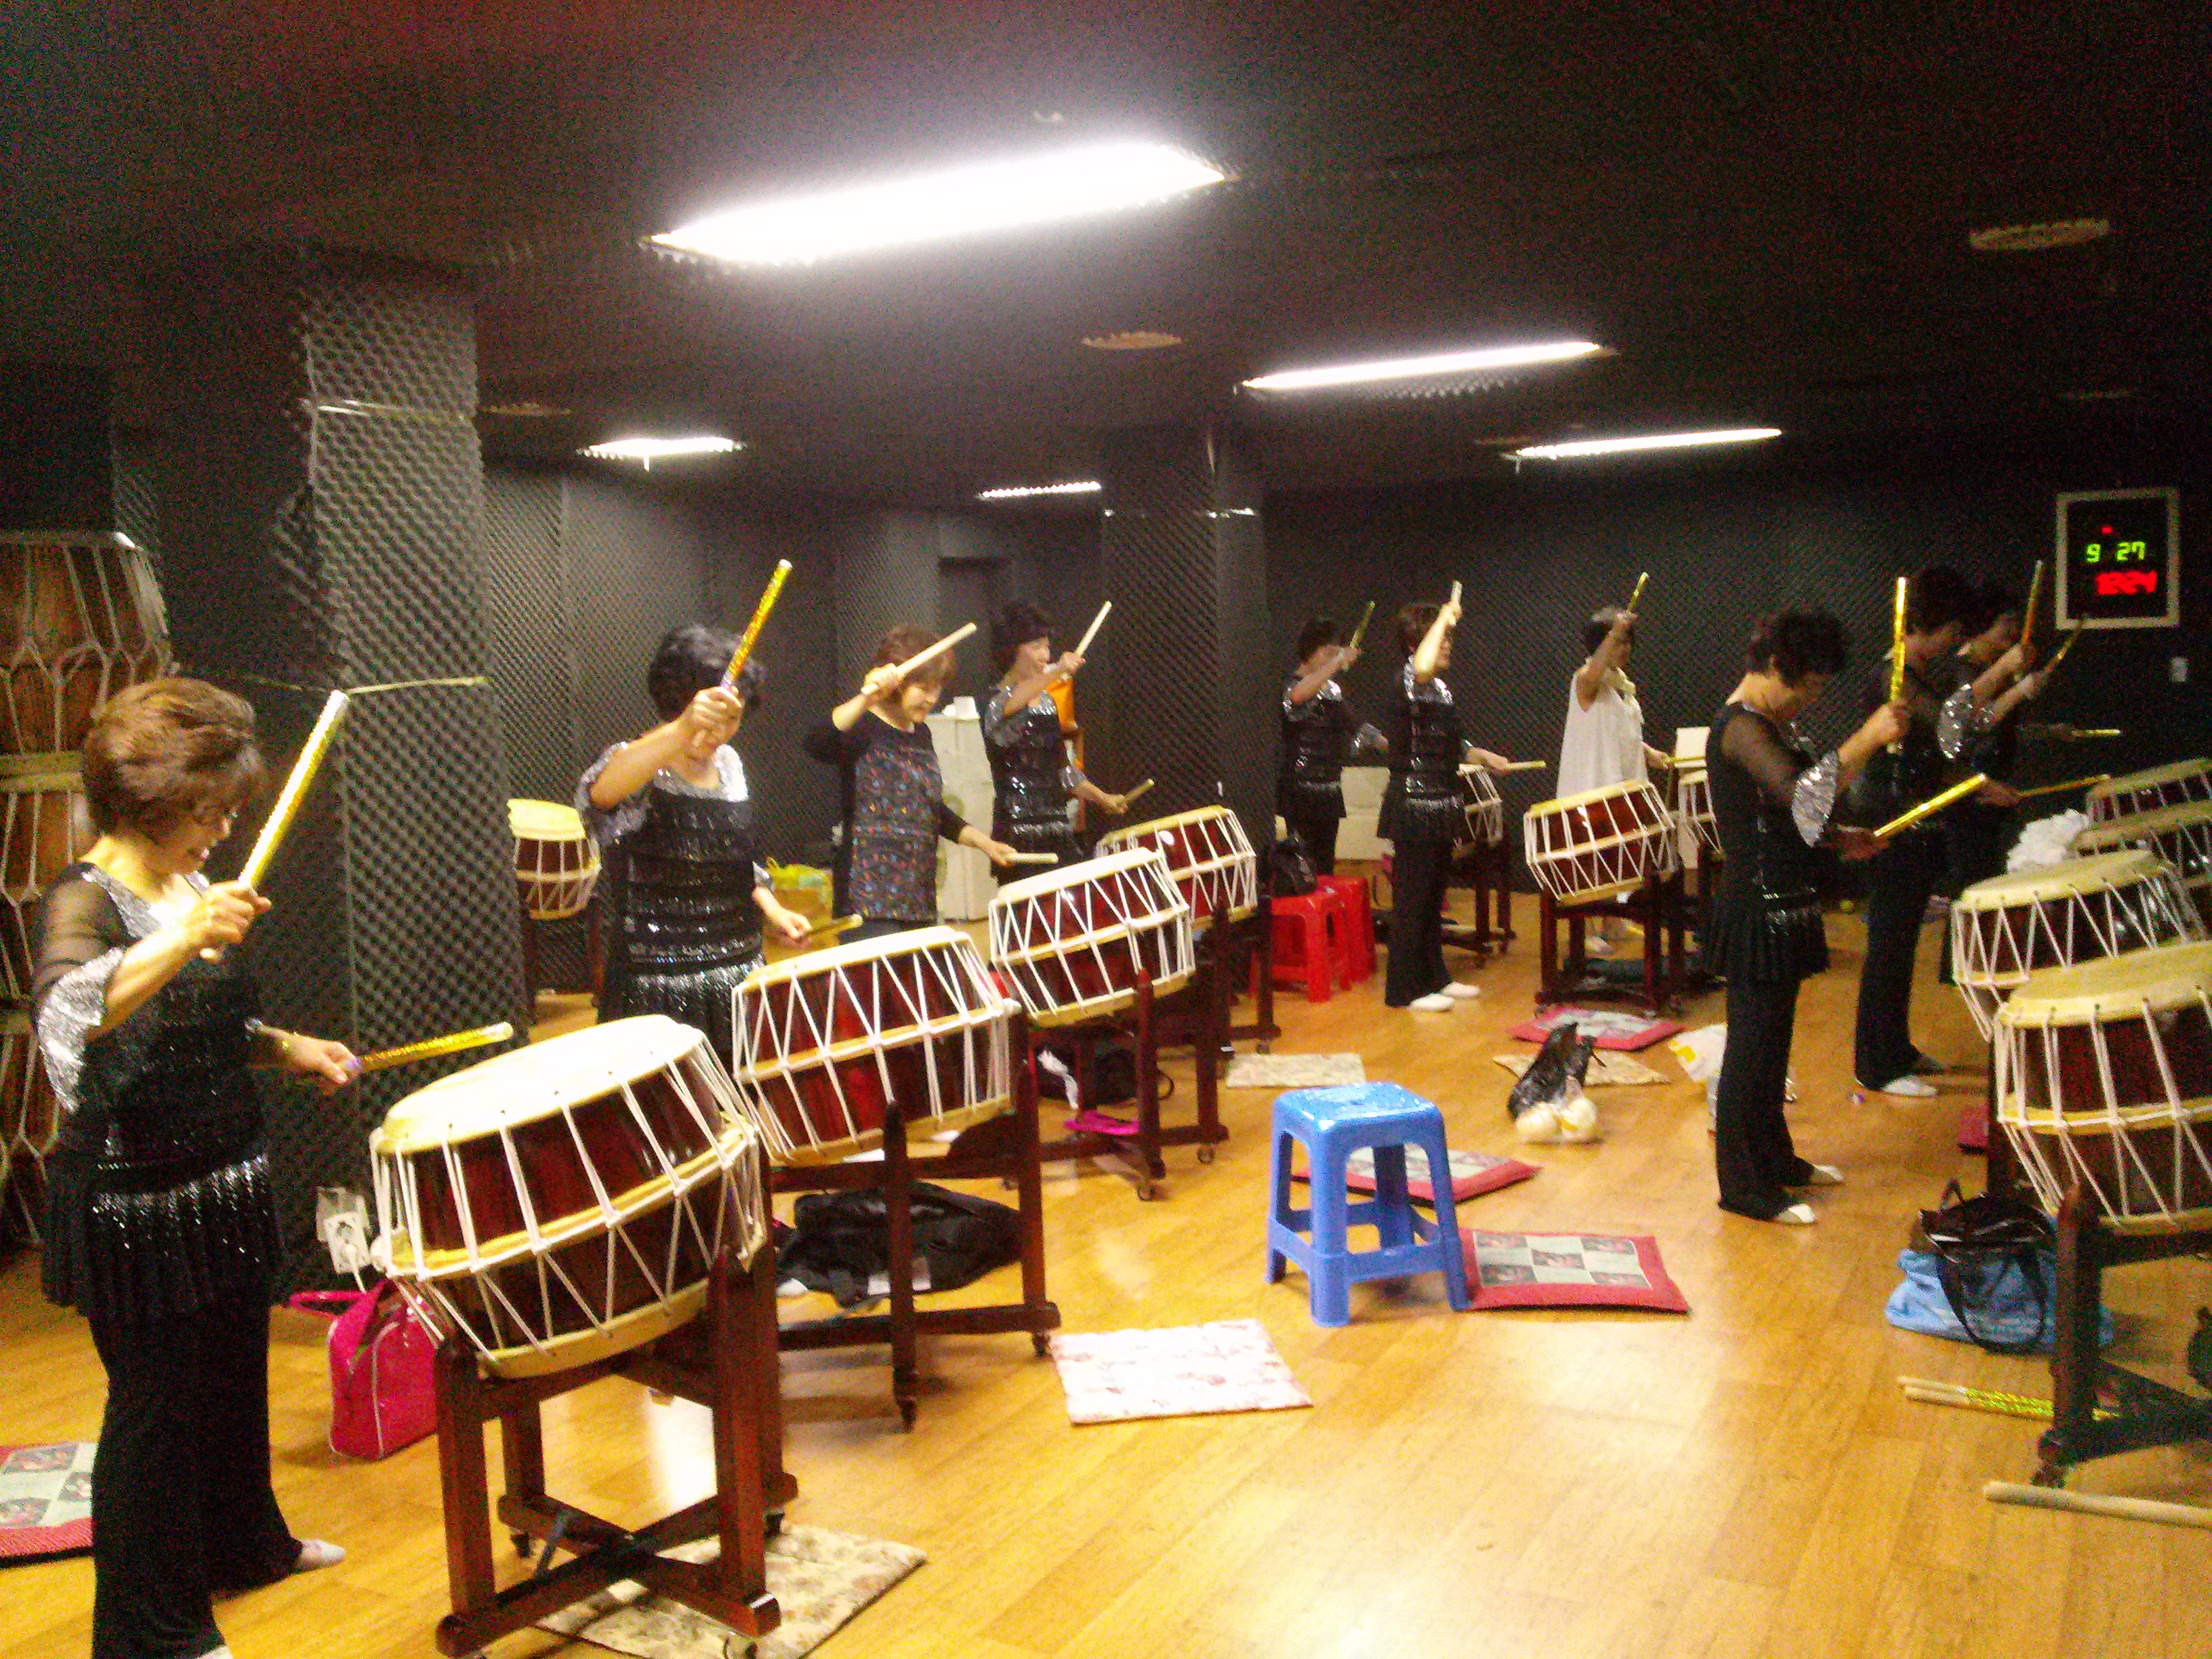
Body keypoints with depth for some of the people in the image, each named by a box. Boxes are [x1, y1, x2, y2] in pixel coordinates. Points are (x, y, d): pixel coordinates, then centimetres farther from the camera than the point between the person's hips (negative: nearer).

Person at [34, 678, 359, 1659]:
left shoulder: (191, 886, 6)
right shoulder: (83, 902, -19)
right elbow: (66, 1014, -41)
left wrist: (286, 1049, 7)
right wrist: (185, 941, -53)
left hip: (223, 1183, 8)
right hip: (134, 1206, -8)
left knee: (235, 1374, 22)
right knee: (157, 1403, 4)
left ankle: (246, 1541, 43)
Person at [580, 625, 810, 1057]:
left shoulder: (728, 763, 9)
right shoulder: (638, 765, -11)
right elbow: (599, 793, -37)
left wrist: (773, 910, 5)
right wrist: (683, 730, -51)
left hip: (738, 974, 6)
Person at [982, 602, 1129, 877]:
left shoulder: (1047, 701, 16)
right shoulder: (998, 699, -7)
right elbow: (1000, 714, -34)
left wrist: (1102, 798, 16)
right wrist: (1055, 673, -44)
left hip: (1058, 832, 7)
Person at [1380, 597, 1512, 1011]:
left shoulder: (1441, 689, 14)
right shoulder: (1407, 679, -14)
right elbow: (1423, 668, -40)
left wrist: (1484, 756, 11)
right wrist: (1443, 619, -28)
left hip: (1440, 805, 9)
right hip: (1414, 805, -9)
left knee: (1433, 897, 16)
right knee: (1411, 899, -3)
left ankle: (1435, 978, 26)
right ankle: (1405, 989, 4)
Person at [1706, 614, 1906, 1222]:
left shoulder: (1769, 723, 13)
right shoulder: (1741, 727, -19)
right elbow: (1801, 796, -33)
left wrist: (1840, 838, 9)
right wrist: (1867, 740, -31)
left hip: (1780, 909, 10)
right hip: (1757, 913, -10)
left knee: (1771, 1041, 20)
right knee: (1753, 1047, -2)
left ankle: (1775, 1158, 34)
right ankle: (1746, 1188, 8)